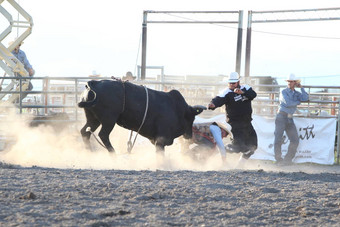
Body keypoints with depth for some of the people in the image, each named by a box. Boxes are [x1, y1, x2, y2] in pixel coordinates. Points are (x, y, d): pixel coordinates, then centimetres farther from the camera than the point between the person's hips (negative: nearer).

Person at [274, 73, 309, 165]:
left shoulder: (297, 93, 15)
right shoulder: (284, 92, -1)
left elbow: (305, 98, -4)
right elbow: (288, 103, -15)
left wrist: (301, 88, 1)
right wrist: (298, 102, -1)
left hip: (290, 119, 6)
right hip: (281, 117, -6)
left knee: (295, 140, 0)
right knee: (278, 139, -7)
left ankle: (288, 159, 7)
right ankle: (278, 159, -2)